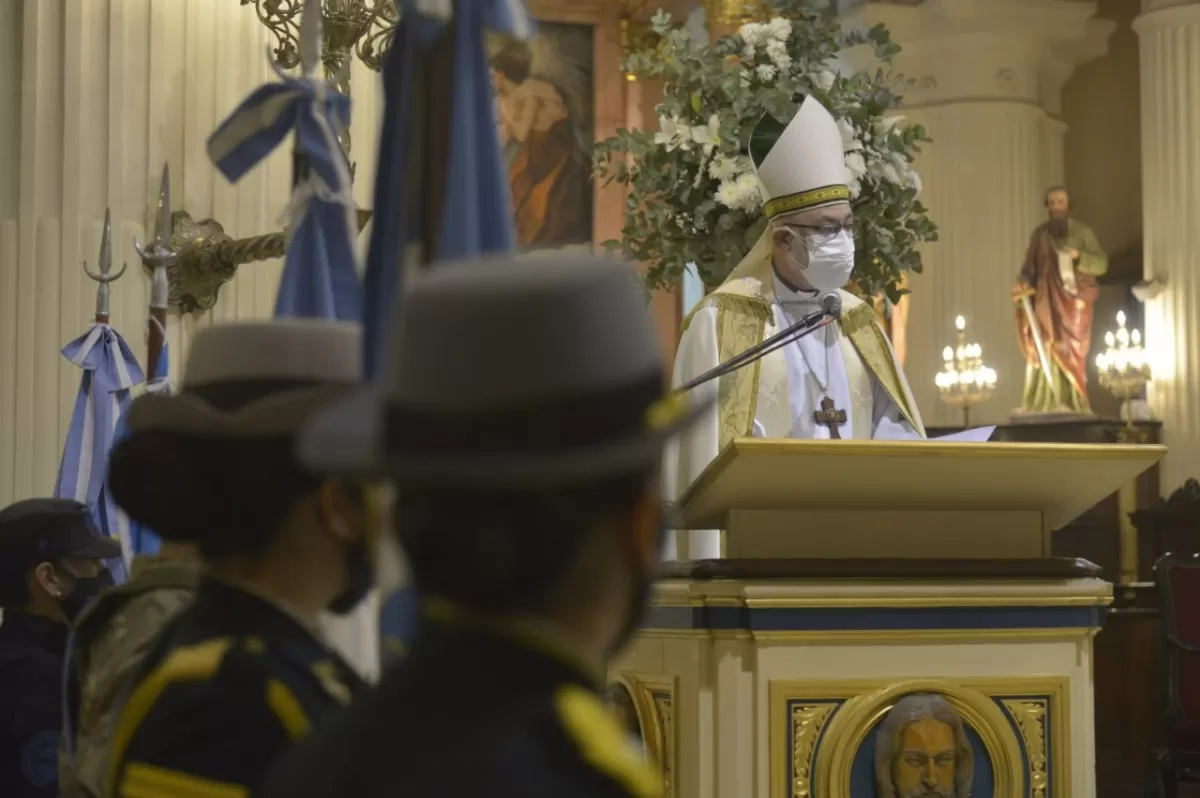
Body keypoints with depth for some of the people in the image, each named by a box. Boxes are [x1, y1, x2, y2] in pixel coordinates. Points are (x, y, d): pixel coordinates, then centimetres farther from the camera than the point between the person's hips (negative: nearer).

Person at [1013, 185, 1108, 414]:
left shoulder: (1082, 231, 4)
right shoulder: (1040, 234, 11)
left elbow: (1102, 264, -2)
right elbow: (1029, 266, 8)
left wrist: (1077, 255, -18)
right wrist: (1024, 281, -13)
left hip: (1074, 302, -2)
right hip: (1048, 303, 2)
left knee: (1070, 352, -9)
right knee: (1045, 352, -9)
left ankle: (1072, 404, -10)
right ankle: (1047, 404, -13)